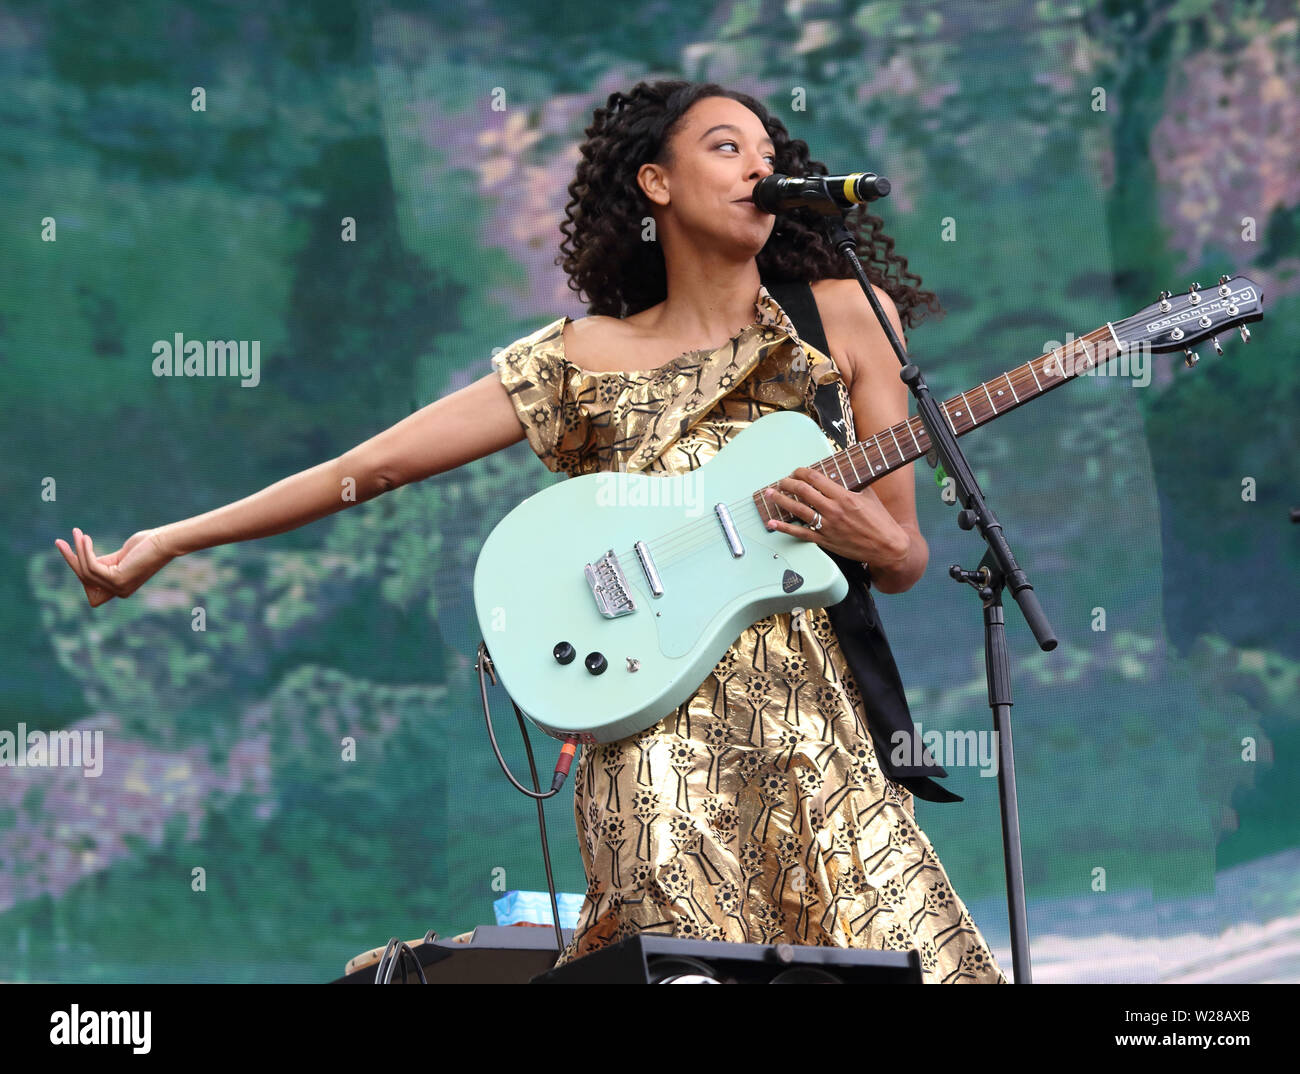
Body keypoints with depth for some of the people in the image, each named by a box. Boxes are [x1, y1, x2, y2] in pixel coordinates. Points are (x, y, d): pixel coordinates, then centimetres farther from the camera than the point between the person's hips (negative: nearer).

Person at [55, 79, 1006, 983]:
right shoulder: (588, 358, 10)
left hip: (817, 730, 2)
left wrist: (877, 542, -12)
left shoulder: (841, 317, 11)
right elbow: (376, 463, 10)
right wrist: (165, 544, 8)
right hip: (661, 725, -2)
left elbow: (907, 561, 13)